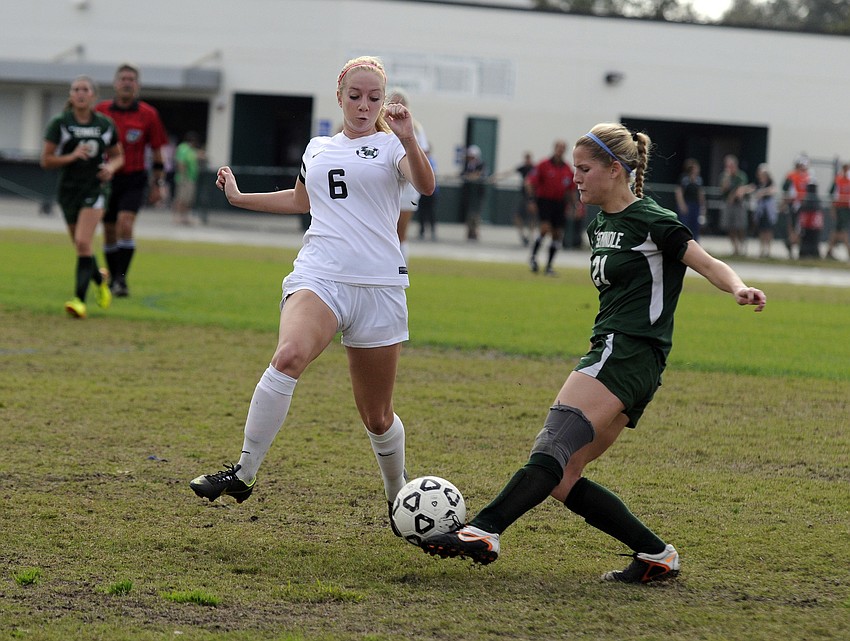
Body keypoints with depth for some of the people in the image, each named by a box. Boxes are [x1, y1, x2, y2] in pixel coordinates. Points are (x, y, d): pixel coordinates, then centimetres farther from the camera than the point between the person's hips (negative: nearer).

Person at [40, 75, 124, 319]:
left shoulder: (105, 125, 1)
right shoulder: (59, 123, -3)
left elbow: (118, 156, 13)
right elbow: (46, 160, -5)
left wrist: (111, 166, -9)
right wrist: (72, 156, -19)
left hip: (95, 188, -2)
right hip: (68, 189, 2)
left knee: (83, 242, -19)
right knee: (82, 247, 12)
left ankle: (80, 299, -19)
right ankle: (100, 278, 43)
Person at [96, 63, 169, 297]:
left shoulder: (148, 114, -3)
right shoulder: (101, 111, 1)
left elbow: (157, 150, 4)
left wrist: (158, 183, 3)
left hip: (134, 180, -2)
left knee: (125, 225, -19)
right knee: (109, 231, 7)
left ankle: (122, 278, -16)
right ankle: (114, 280, 21)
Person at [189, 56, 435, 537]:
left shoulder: (391, 146, 5)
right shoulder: (319, 148, 18)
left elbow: (426, 186, -16)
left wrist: (408, 139, -32)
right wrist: (239, 197, 36)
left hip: (378, 287, -2)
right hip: (319, 276, 2)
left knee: (377, 416, 6)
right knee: (288, 358, -30)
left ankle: (399, 496, 33)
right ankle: (243, 475, -27)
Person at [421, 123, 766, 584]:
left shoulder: (651, 221, -5)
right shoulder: (599, 226, 20)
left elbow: (708, 263, -9)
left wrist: (738, 289, -28)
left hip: (627, 355, -10)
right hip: (611, 354, 10)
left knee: (553, 447, -24)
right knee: (558, 480, 1)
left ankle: (484, 533, -37)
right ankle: (656, 555, 2)